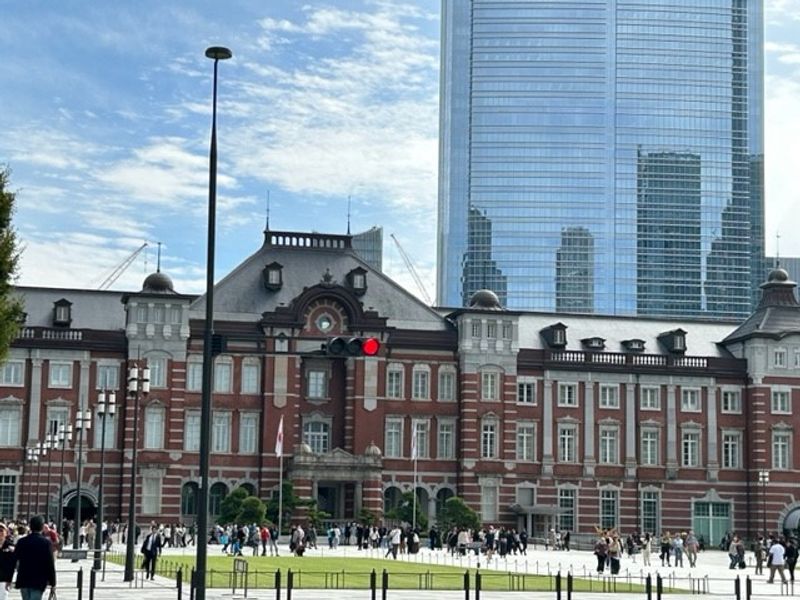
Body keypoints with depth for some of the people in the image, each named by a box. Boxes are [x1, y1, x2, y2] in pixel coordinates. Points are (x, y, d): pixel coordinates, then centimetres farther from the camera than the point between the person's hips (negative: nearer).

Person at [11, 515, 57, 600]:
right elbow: (50, 564, -8)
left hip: (23, 580, 3)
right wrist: (52, 583, -2)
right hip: (39, 582, -3)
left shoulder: (21, 541, 0)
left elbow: (13, 561, 2)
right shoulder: (46, 543, -8)